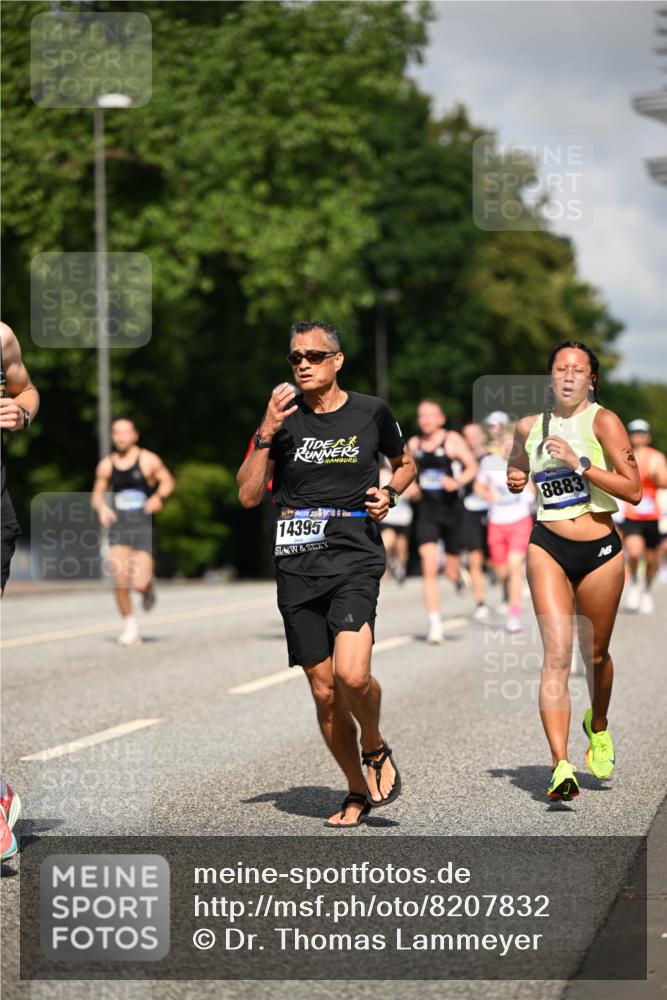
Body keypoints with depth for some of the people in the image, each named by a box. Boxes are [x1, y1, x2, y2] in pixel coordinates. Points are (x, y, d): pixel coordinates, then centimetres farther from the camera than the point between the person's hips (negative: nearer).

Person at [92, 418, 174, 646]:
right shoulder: (106, 465, 6)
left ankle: (148, 588, 27)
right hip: (118, 526, 2)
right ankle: (129, 625, 5)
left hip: (143, 526, -2)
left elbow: (167, 480, 8)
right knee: (120, 580, -12)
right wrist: (101, 507, -6)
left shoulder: (148, 460, -1)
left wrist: (159, 496, -12)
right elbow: (97, 493, 16)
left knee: (140, 583, -11)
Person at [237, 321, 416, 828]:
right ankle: (358, 791, 24)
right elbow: (248, 495, 1)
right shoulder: (284, 416, 6)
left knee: (352, 674, -23)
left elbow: (405, 463, 22)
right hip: (297, 563, 2)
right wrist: (267, 434, -10)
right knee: (324, 690, 5)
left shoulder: (371, 412, 4)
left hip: (355, 557, -2)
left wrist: (389, 492, 1)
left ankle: (376, 749, 9)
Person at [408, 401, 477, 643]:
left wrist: (458, 482, -25)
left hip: (450, 507, -2)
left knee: (451, 571, 6)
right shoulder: (413, 444, 9)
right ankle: (435, 625, -11)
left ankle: (458, 574, 46)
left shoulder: (452, 440, -2)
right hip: (425, 511, 2)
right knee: (429, 568, -12)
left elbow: (472, 466, -7)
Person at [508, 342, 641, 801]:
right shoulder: (529, 427, 8)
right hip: (548, 547, 1)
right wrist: (515, 479, 6)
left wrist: (578, 465, -19)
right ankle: (561, 766, -20)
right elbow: (516, 471, 29)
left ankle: (598, 725, 46)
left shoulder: (603, 422, -5)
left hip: (600, 550, -1)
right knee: (557, 654, -14)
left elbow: (634, 490, -13)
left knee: (595, 654, 13)